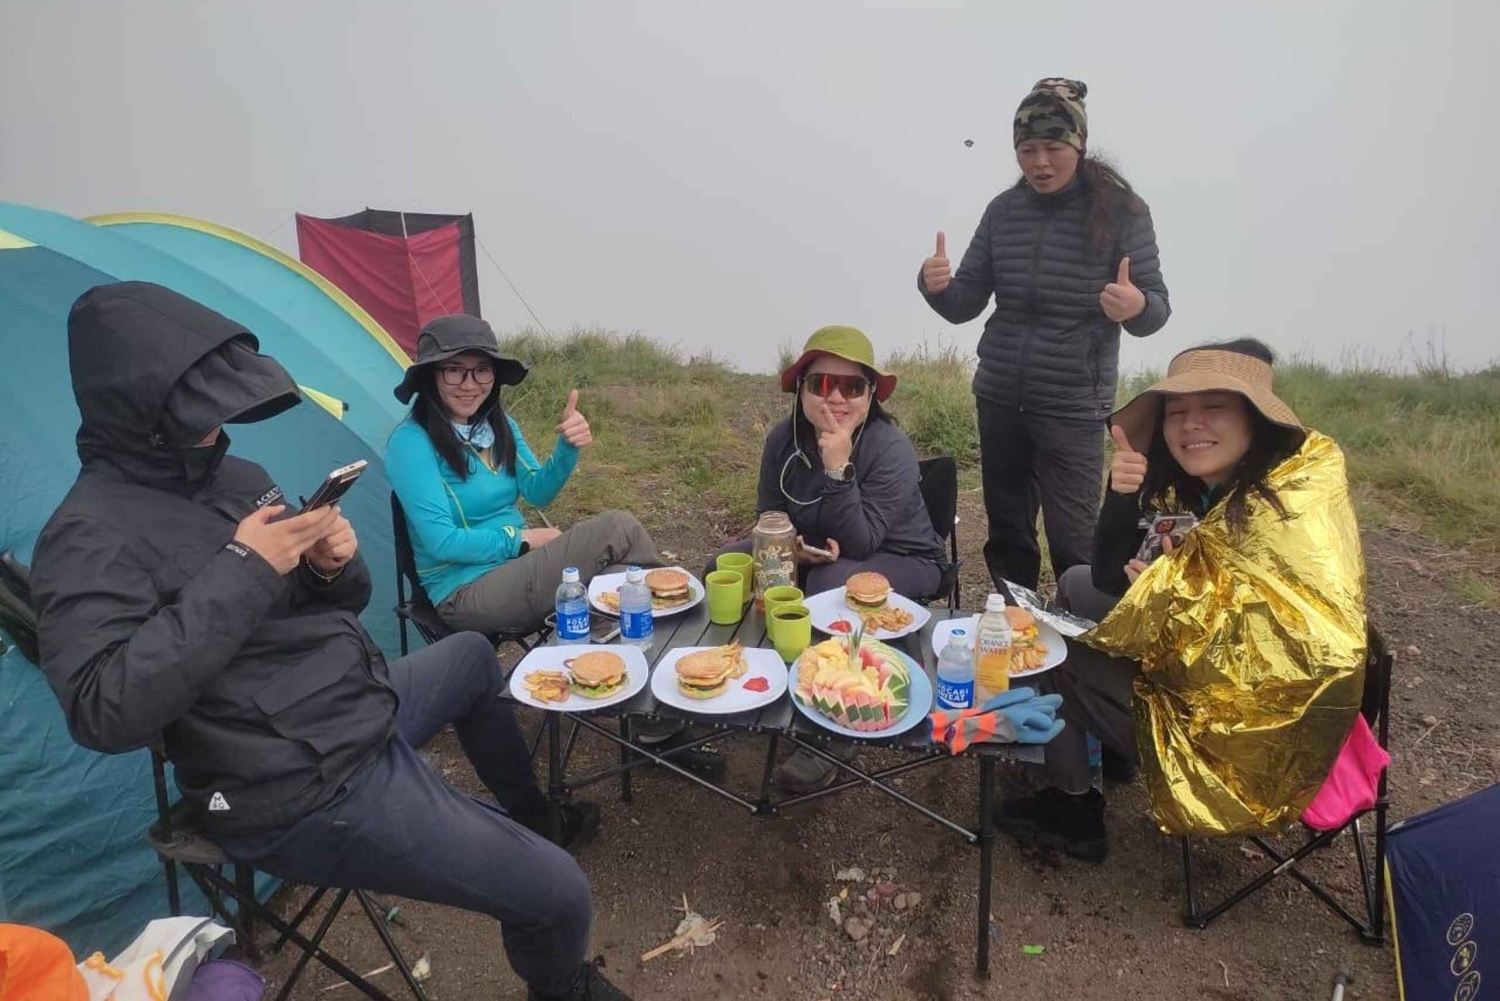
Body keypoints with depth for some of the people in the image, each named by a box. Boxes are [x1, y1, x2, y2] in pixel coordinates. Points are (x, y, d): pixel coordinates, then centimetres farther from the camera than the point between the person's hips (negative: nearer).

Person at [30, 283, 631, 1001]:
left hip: (361, 711, 9)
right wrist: (242, 571, -29)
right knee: (555, 893, -11)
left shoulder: (233, 474, 7)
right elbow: (104, 711, -31)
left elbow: (333, 605, 14)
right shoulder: (92, 536, -18)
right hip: (308, 797, -9)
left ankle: (527, 813, 50)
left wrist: (336, 566, -10)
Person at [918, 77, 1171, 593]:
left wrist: (1137, 307, -29)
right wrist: (937, 286, -19)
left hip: (1073, 406, -4)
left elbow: (1156, 308, -6)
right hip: (998, 399, 4)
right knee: (1006, 537, 15)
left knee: (1073, 545, -2)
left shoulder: (1120, 210, -6)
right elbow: (964, 306, 3)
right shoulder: (1004, 209, 3)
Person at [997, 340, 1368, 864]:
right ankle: (1099, 742, 23)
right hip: (1204, 669, 8)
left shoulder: (1298, 506, -25)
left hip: (1251, 728, -8)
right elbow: (1110, 577, -3)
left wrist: (1176, 590, -19)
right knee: (1078, 584, 11)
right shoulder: (1190, 487, -2)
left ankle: (1072, 807, 16)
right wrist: (1122, 495, -21)